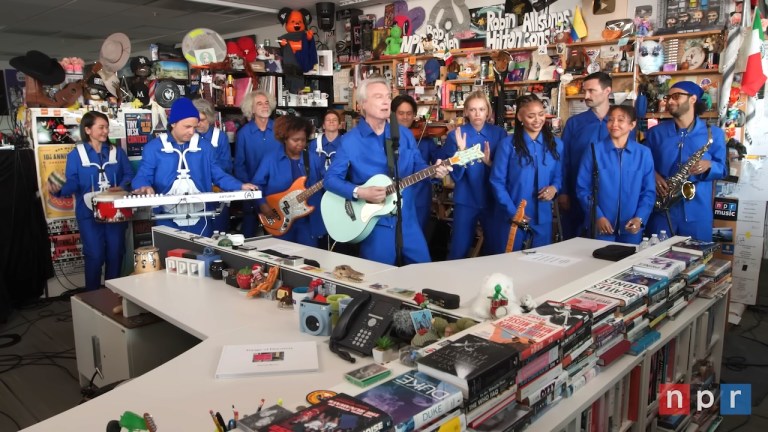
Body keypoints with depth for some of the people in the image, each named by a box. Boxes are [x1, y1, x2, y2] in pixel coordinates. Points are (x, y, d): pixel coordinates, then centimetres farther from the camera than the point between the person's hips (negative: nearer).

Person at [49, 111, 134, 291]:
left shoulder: (117, 152, 9)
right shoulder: (76, 154, 0)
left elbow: (129, 175, 6)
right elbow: (73, 182, -7)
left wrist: (122, 188, -14)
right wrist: (60, 189, -28)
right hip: (89, 212, -3)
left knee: (115, 253, 6)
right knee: (95, 255, -2)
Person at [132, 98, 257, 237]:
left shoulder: (204, 146, 6)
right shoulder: (153, 148, 0)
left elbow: (218, 175, 9)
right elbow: (142, 177, -2)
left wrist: (240, 186, -6)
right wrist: (144, 187, -26)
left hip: (200, 219, 2)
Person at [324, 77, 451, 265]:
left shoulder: (404, 134, 5)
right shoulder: (350, 141, -8)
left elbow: (417, 166, 10)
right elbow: (330, 178, -10)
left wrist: (433, 171, -12)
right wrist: (359, 193, -23)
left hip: (407, 218, 4)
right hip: (374, 222, -4)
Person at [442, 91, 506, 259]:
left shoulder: (499, 133, 0)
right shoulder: (456, 135, -5)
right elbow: (455, 175, -8)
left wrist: (489, 162, -19)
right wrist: (461, 151, -24)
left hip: (493, 200, 2)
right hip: (466, 201, -2)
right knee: (458, 251, 2)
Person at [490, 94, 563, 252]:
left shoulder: (556, 144, 7)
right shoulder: (508, 144, -7)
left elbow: (559, 176, 13)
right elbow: (497, 181, -7)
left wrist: (554, 187, -10)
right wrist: (512, 212, -14)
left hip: (542, 218, 3)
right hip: (511, 218, -3)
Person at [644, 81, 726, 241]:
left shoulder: (714, 133, 5)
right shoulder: (655, 132, 7)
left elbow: (722, 169, 8)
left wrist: (709, 166, -14)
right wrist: (654, 175, -10)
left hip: (697, 211, 0)